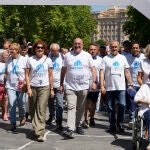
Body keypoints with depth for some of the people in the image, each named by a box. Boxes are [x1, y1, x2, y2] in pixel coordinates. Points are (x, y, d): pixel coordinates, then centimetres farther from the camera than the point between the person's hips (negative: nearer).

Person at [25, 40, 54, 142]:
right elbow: (27, 74, 2)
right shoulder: (30, 60, 2)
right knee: (32, 110, 9)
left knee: (41, 110, -10)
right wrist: (28, 88, -6)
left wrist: (52, 89, 4)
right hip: (33, 87, 1)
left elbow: (50, 75, 8)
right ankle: (36, 127, 28)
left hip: (44, 88, -1)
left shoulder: (48, 60, 4)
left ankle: (40, 133, -13)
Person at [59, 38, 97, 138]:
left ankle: (78, 126, 26)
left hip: (83, 87, 1)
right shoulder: (68, 56, 7)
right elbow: (63, 70, 11)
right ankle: (70, 129, -17)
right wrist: (61, 84, 9)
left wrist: (94, 82, -6)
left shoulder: (87, 55, 6)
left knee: (80, 108, 11)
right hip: (70, 87, -1)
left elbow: (93, 69, 5)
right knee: (71, 107, -11)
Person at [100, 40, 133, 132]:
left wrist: (130, 84, 5)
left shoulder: (123, 58, 10)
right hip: (109, 88, 0)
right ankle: (112, 125, 16)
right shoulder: (105, 59, 4)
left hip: (121, 87, 0)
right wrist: (102, 86, -9)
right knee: (110, 108, 6)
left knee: (122, 105, -10)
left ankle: (120, 123, 8)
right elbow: (102, 72, 0)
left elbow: (127, 72, 12)